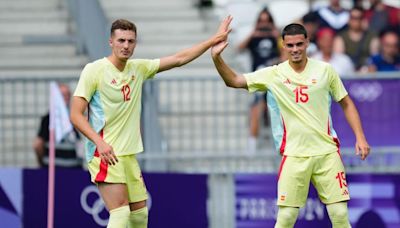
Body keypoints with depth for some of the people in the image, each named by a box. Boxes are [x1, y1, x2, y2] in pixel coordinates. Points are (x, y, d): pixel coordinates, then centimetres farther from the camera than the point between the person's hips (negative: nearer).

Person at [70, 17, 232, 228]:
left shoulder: (138, 68, 9)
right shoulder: (94, 70, -9)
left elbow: (179, 59, 14)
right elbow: (76, 115, -12)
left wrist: (214, 39, 10)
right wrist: (100, 142, -26)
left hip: (128, 154, 7)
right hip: (105, 154, -7)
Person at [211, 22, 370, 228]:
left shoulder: (324, 70, 2)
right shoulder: (274, 74, 1)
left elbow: (346, 104, 10)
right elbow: (233, 81, 1)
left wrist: (360, 137, 3)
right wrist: (217, 58, -15)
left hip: (327, 151, 0)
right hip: (294, 155, 0)